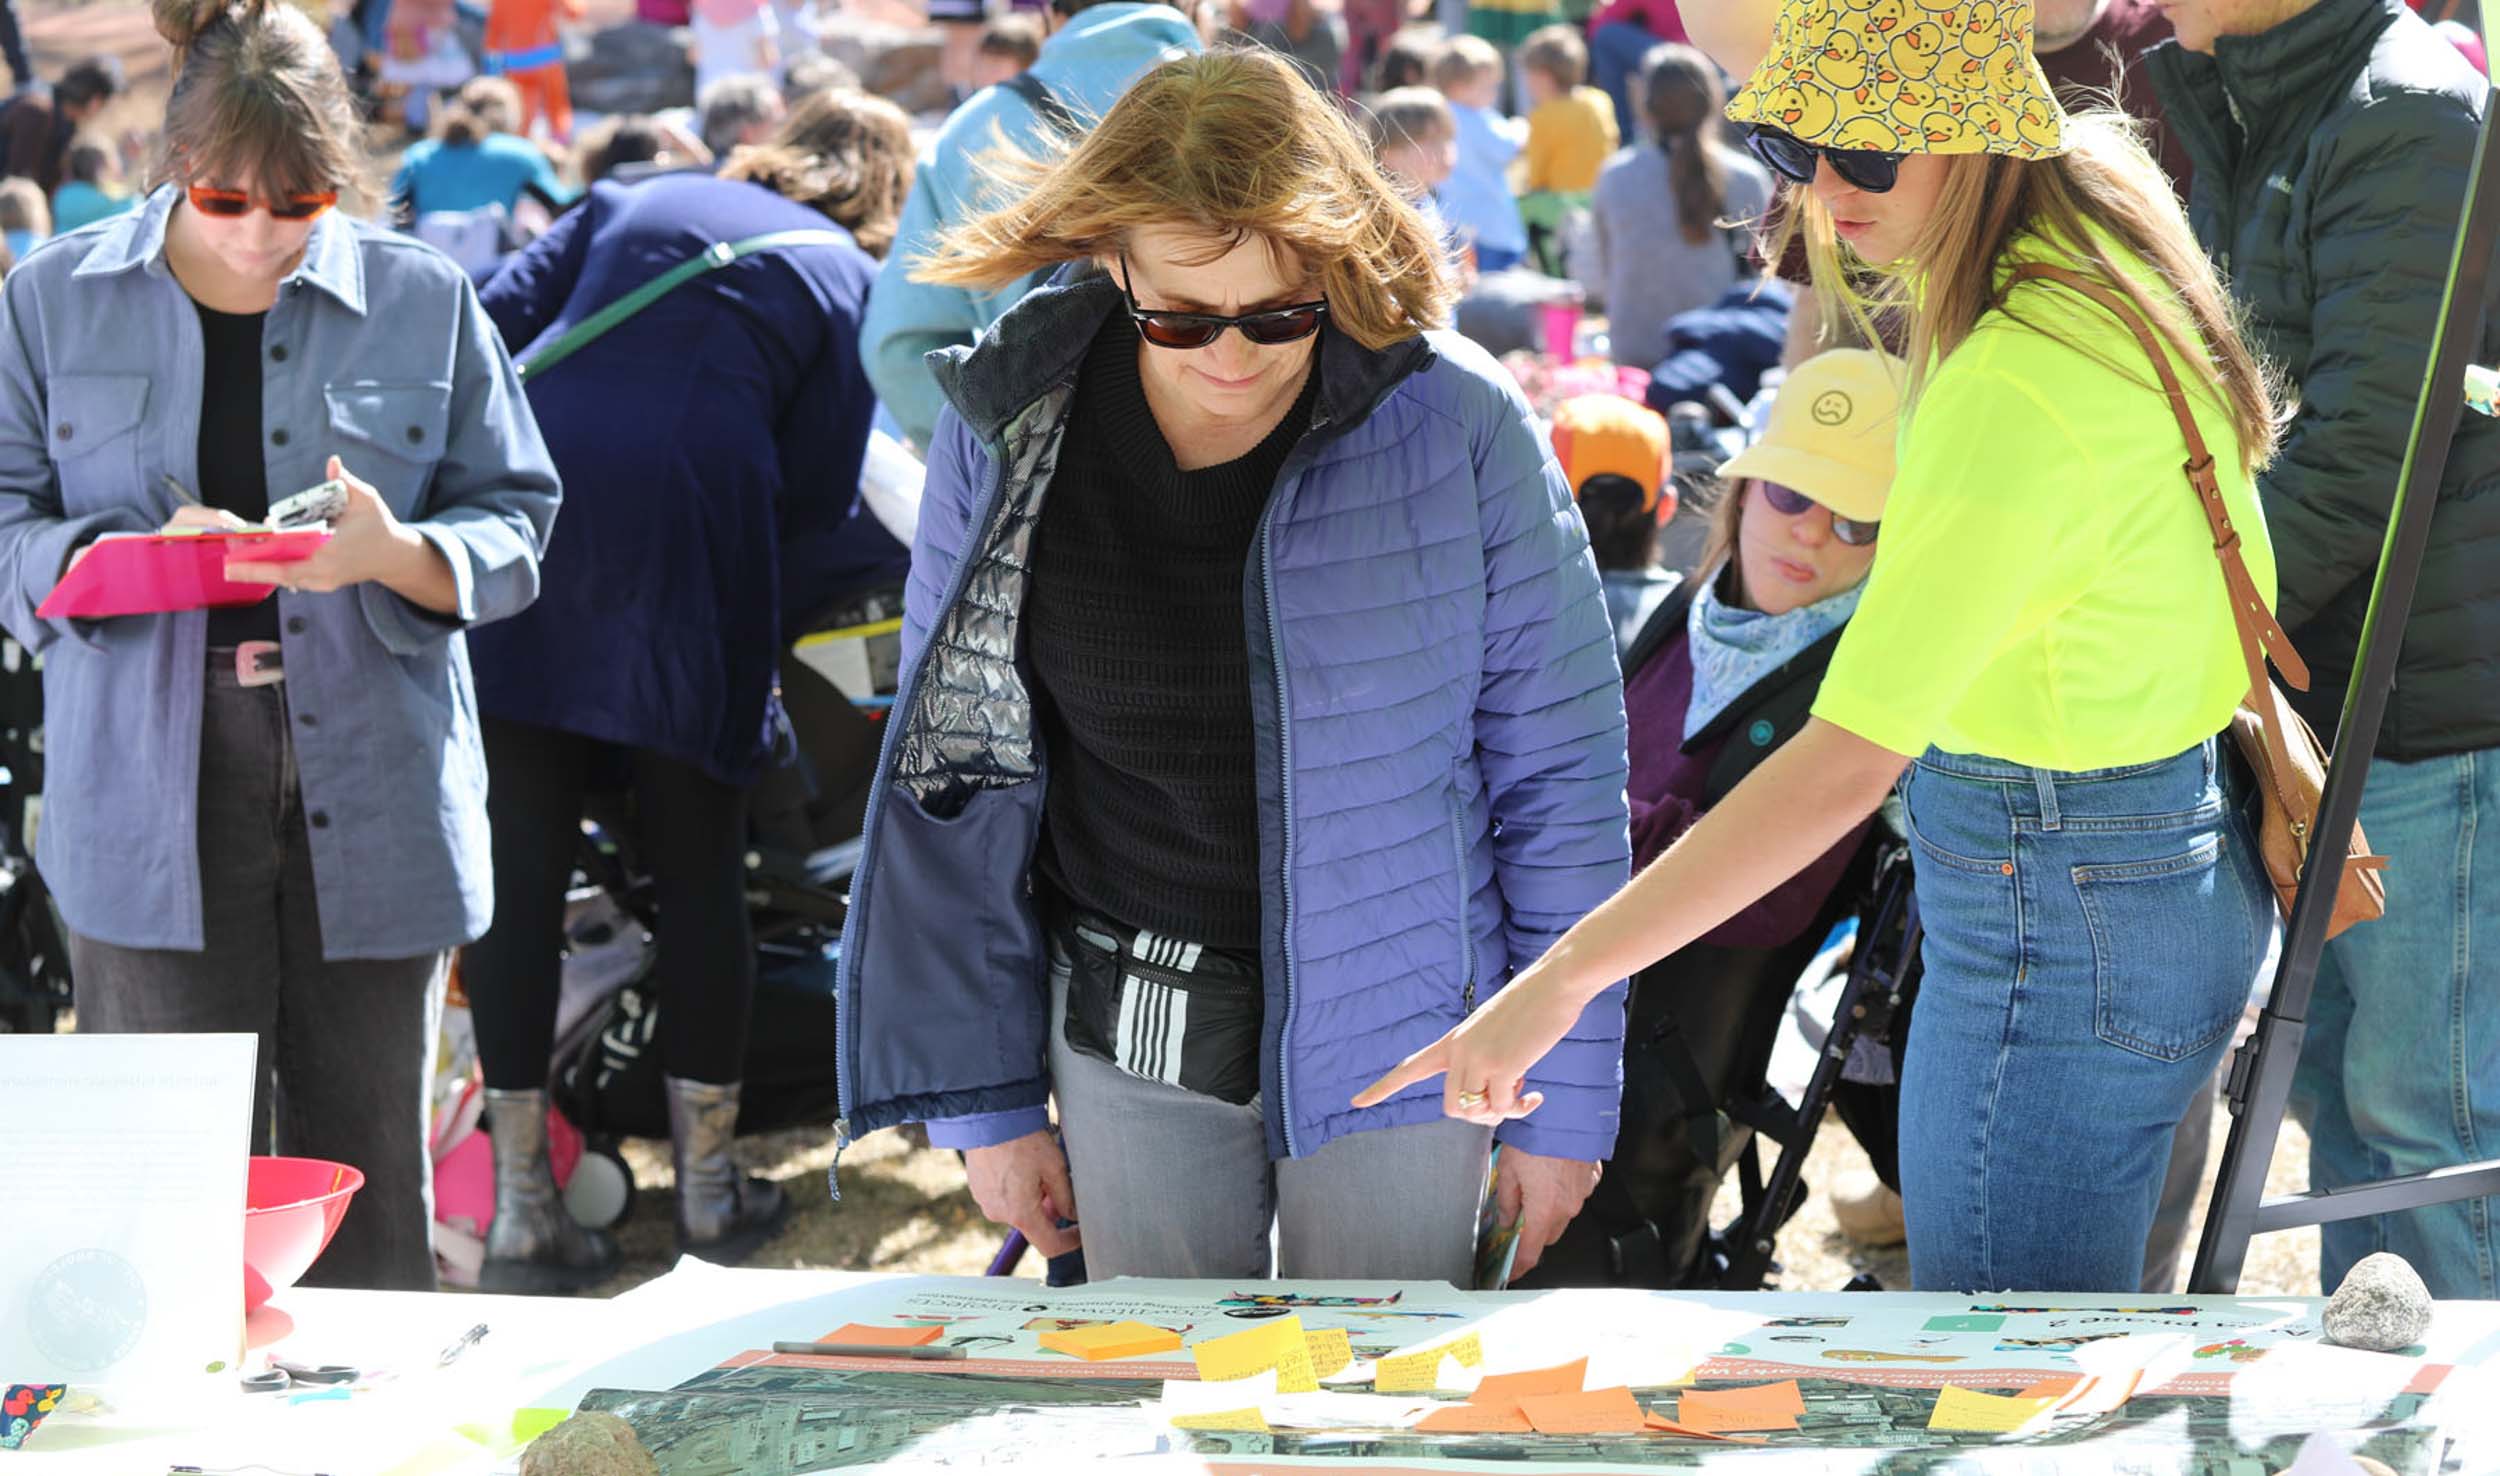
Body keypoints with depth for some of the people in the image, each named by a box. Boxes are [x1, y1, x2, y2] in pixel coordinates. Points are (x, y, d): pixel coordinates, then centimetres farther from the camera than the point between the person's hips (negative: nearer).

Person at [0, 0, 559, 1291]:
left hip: (370, 788, 1)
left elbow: (515, 523, 7)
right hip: (154, 792, -1)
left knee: (367, 1180, 5)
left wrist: (395, 554, -15)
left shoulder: (422, 302, 7)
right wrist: (137, 556, -15)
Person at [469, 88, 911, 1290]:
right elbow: (820, 494, 8)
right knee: (699, 874, 11)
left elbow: (500, 322, 14)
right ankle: (707, 1182, 18)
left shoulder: (630, 205, 24)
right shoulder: (847, 281, 16)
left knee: (519, 869, 4)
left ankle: (520, 1205, 5)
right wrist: (768, 631, 20)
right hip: (682, 549, -3)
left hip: (517, 514, 3)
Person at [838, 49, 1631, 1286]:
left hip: (1392, 1040, -2)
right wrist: (983, 1095, 1)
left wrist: (1565, 1094, -4)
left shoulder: (1458, 429, -13)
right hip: (1126, 1045, 2)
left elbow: (1561, 773, -6)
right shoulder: (1008, 429, -7)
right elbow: (954, 771, 2)